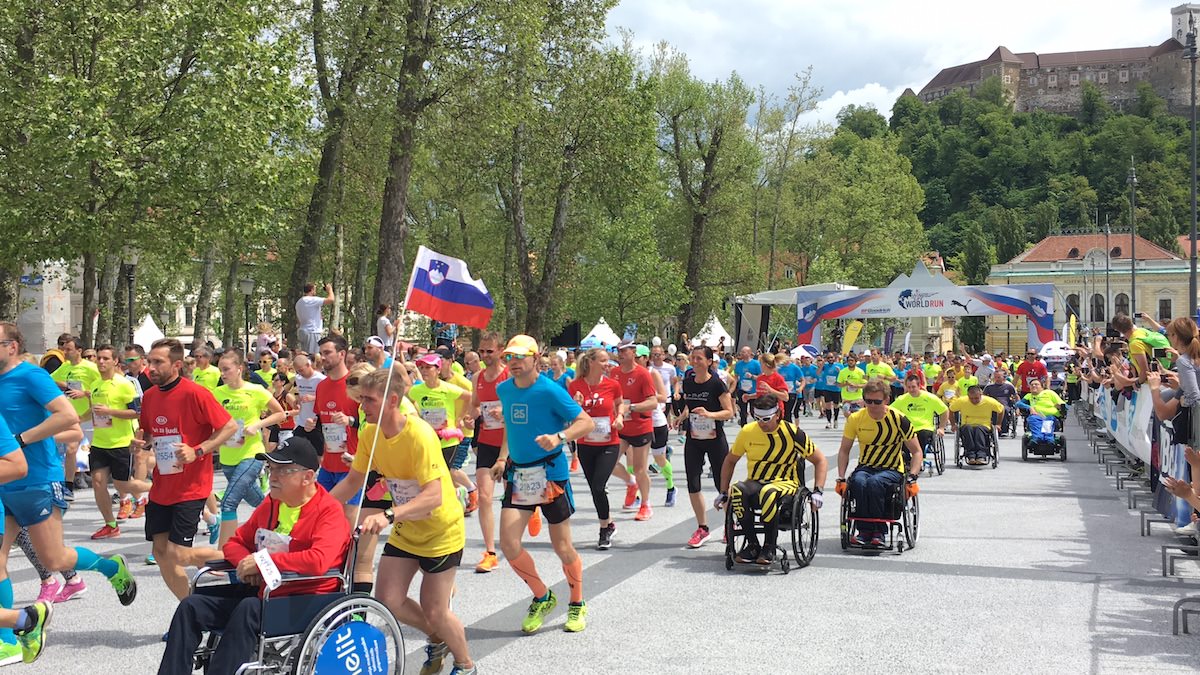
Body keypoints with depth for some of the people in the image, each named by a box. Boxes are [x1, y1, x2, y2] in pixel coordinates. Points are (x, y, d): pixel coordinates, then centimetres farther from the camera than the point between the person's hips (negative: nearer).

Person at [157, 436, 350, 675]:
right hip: (261, 591, 8)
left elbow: (318, 560, -28)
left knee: (249, 608, -36)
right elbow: (236, 543, 23)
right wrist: (247, 562, -3)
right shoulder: (271, 503, 15)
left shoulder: (329, 512, -11)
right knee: (191, 606, -4)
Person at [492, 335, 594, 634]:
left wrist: (559, 437, -29)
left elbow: (586, 422, -14)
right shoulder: (503, 389, 5)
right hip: (518, 474, 5)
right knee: (508, 544, -7)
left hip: (550, 473, -5)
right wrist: (503, 458, 14)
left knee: (562, 546, 4)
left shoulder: (550, 391, -14)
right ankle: (542, 597, 16)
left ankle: (577, 605, 27)